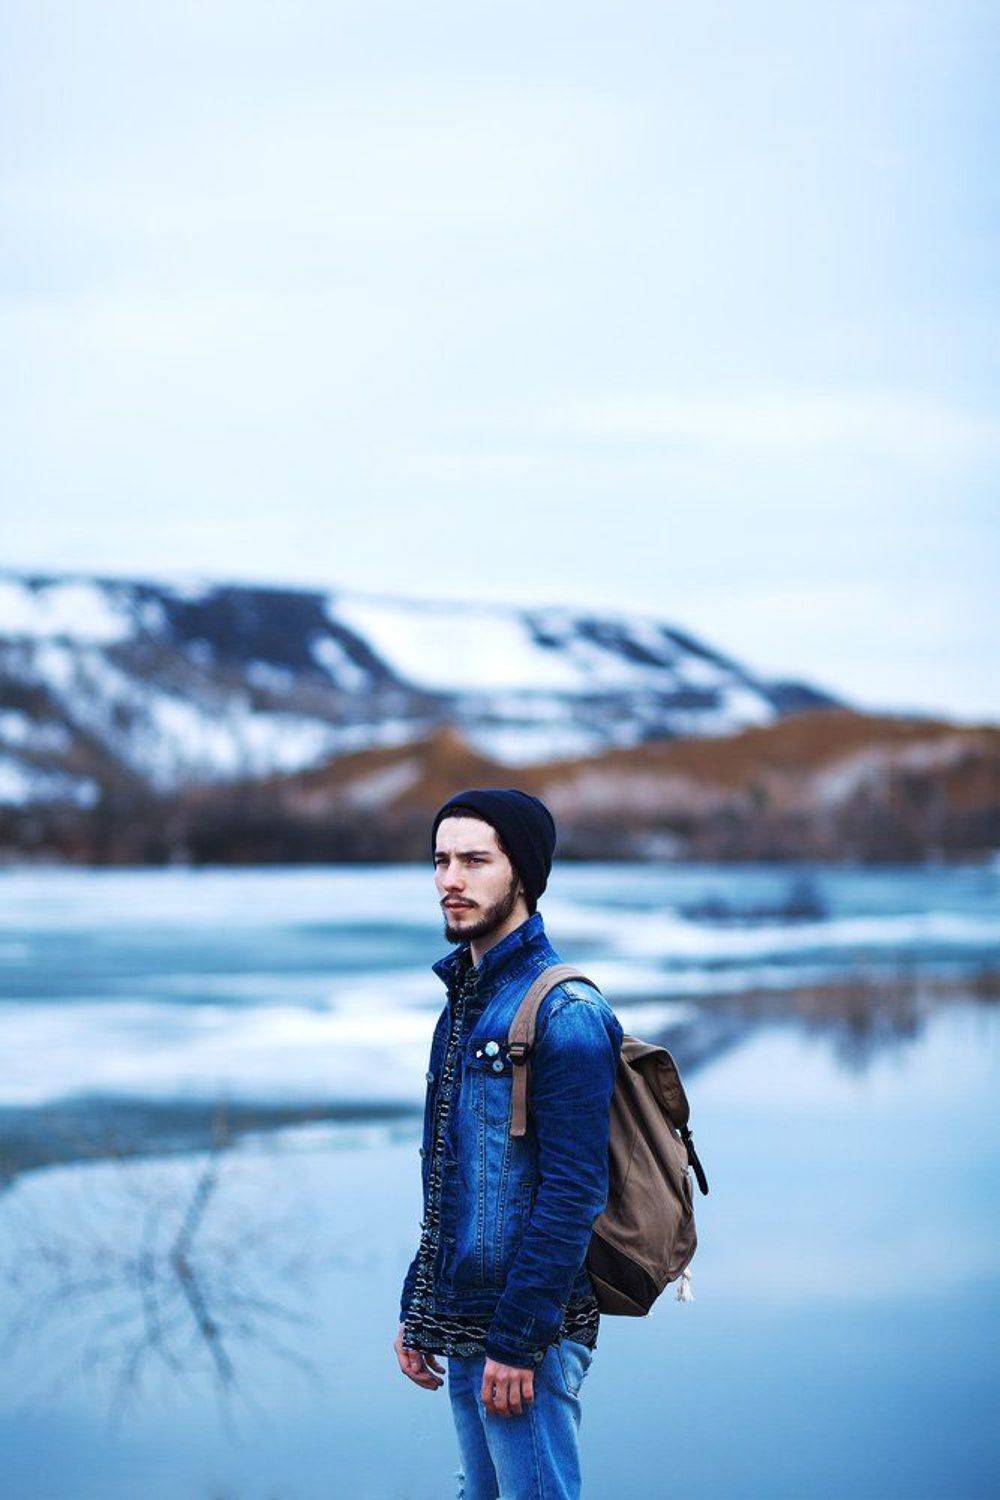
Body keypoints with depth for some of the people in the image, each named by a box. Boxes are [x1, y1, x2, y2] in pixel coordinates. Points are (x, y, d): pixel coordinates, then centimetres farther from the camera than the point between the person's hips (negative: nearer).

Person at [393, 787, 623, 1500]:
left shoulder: (564, 1013, -15)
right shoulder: (463, 1001, 14)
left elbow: (573, 1194, -20)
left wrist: (516, 1341, -21)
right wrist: (416, 1311, 16)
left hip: (527, 1332, -9)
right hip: (464, 1324, 9)